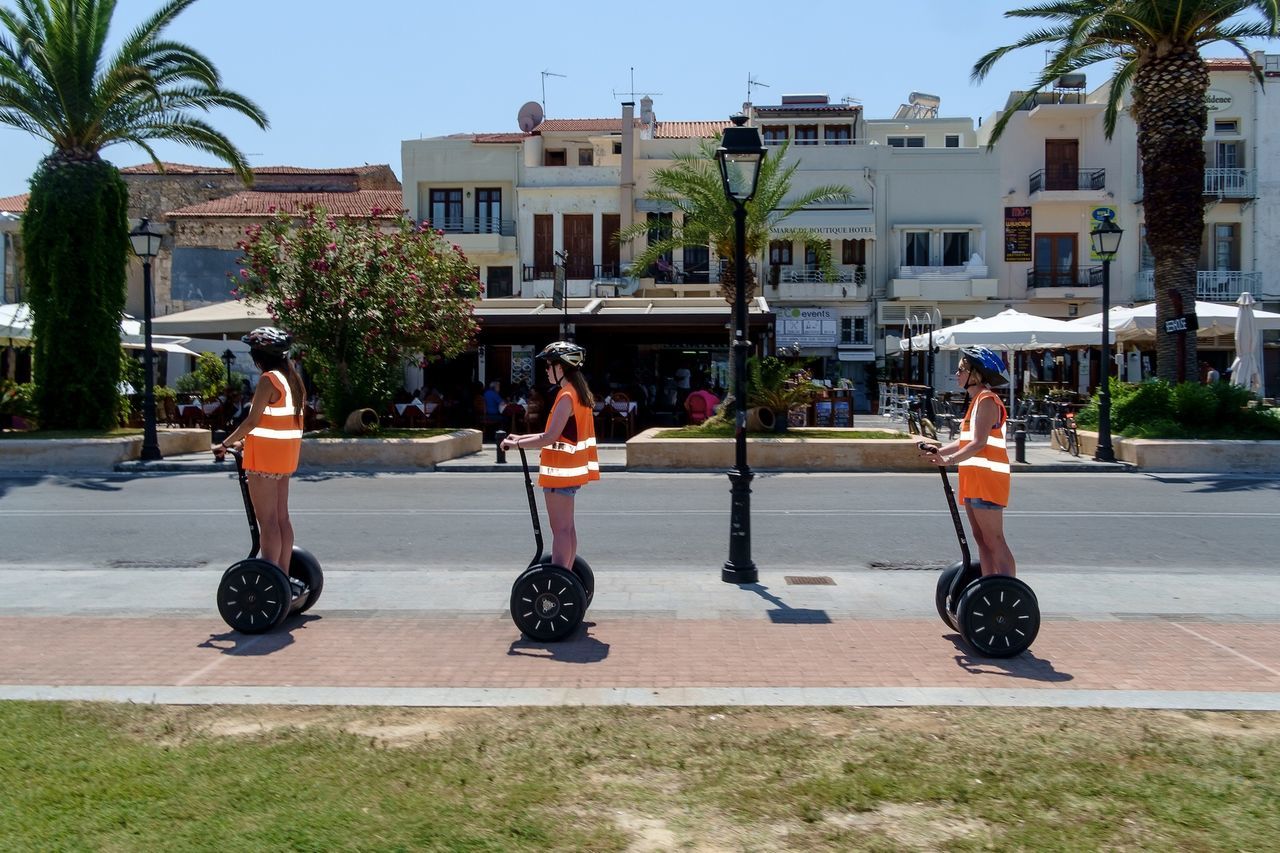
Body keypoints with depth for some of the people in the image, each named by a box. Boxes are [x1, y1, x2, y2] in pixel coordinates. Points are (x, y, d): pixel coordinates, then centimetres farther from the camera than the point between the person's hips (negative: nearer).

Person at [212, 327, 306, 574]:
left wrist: (225, 444, -11)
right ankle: (283, 575, 18)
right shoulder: (292, 378, 11)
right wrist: (246, 441, 18)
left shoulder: (268, 380, -14)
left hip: (265, 456, -9)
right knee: (281, 517, 12)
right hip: (285, 454, 9)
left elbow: (252, 420, -18)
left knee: (267, 521, -5)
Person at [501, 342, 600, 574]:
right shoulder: (579, 394, 13)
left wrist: (517, 444, -14)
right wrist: (522, 437, 12)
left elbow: (550, 437, -22)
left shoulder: (566, 397, -18)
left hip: (560, 471, -10)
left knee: (560, 530, -7)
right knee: (567, 528, 15)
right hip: (571, 470, 10)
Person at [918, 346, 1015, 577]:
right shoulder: (976, 400, 20)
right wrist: (939, 450, 9)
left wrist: (950, 459, -32)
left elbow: (979, 443, -23)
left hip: (986, 478, -10)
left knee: (994, 540, -10)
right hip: (974, 479, 10)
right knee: (981, 539, 12)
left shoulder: (987, 400, -12)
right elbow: (964, 441, 19)